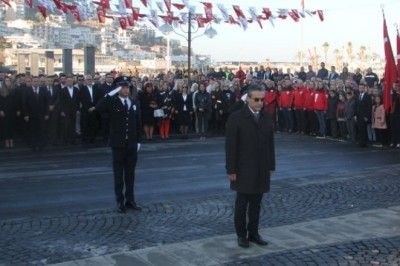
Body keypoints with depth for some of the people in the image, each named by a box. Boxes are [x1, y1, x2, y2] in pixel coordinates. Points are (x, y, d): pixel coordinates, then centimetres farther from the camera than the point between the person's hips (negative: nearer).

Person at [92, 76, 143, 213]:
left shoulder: (134, 103, 8)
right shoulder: (112, 102, -4)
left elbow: (138, 123, 11)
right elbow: (98, 109, -24)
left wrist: (138, 141, 7)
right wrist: (111, 94, -26)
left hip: (131, 144, 4)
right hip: (118, 144, -3)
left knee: (130, 173, 11)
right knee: (118, 174, 4)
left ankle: (130, 200, 19)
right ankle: (120, 201, 11)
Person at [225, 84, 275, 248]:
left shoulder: (267, 119, 7)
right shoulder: (236, 118, -8)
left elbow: (270, 144, 11)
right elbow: (230, 146, -10)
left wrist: (271, 166, 8)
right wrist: (231, 170, -12)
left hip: (261, 170, 4)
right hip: (243, 170, -4)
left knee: (256, 204, 10)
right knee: (242, 204, 5)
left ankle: (253, 233, 20)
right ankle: (241, 235, 17)